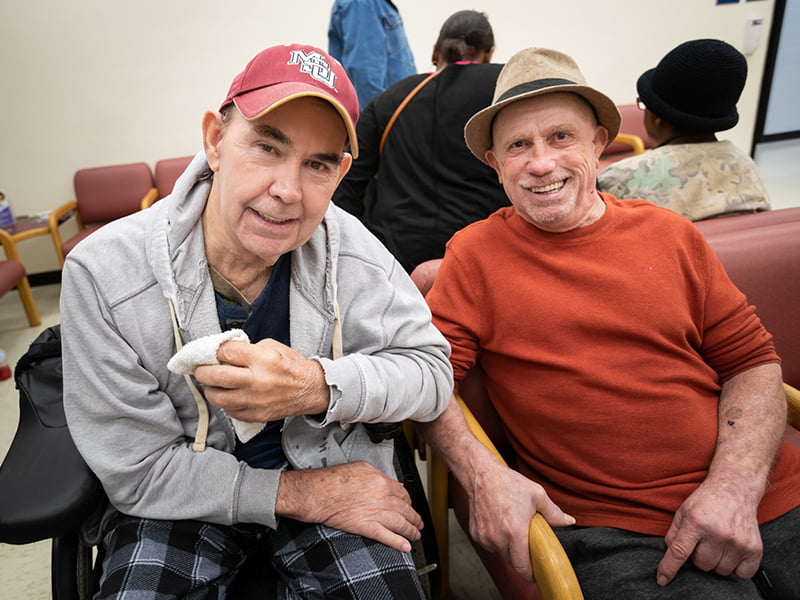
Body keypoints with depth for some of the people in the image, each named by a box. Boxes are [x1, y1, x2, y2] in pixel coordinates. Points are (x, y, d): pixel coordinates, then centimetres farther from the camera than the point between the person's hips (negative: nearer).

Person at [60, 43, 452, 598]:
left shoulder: (352, 251, -15)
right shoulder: (102, 275, -19)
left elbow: (431, 370, -12)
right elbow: (138, 470, -14)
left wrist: (321, 387, -32)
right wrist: (296, 494, -19)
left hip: (330, 470, 2)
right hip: (183, 497, -1)